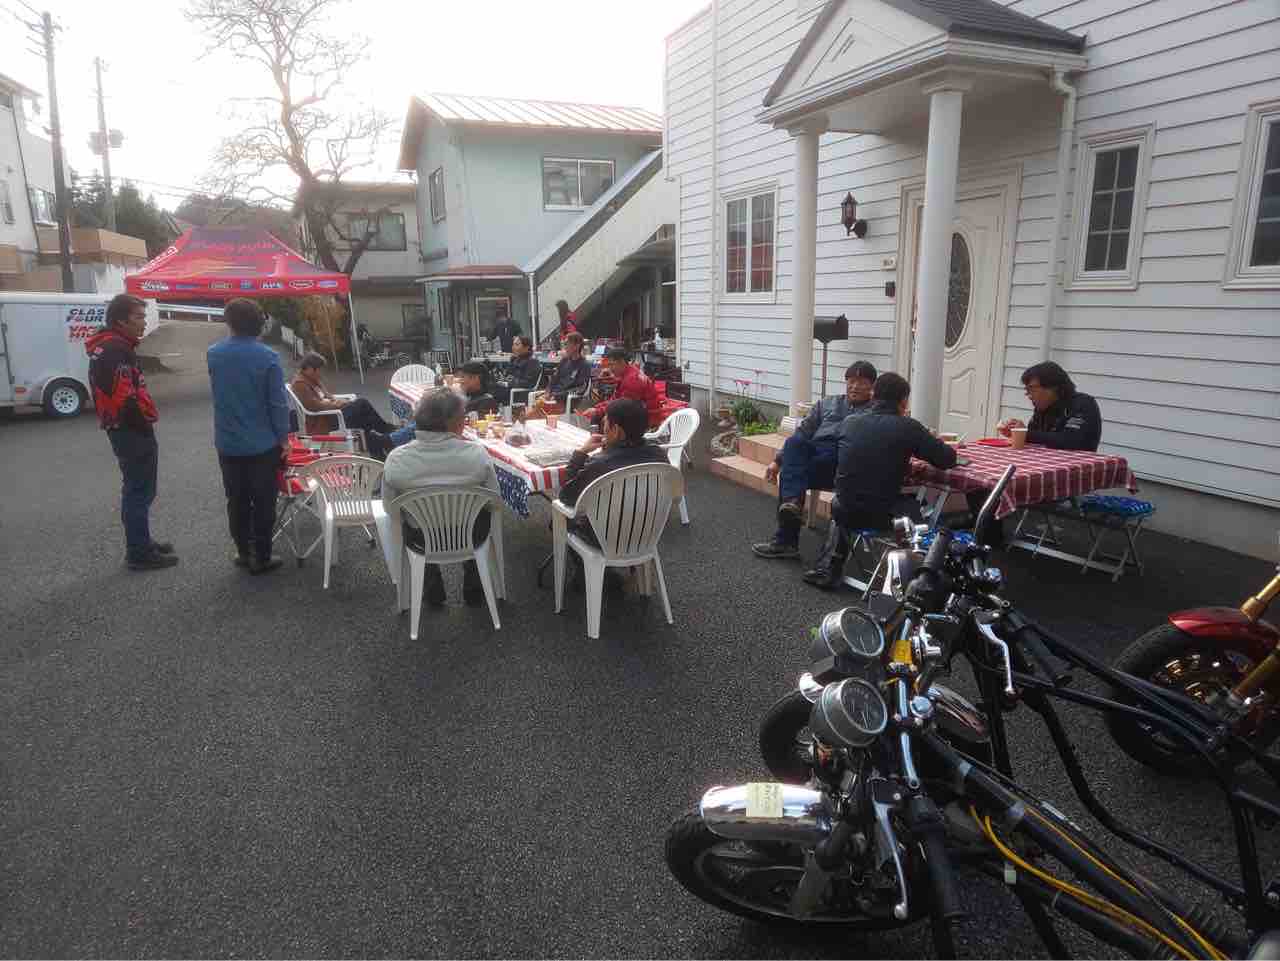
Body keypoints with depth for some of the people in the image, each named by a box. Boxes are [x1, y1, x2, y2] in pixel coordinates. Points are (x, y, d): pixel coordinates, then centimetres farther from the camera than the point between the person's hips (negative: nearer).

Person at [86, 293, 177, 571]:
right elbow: (123, 398, -27)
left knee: (136, 490, 19)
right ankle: (139, 553, 4)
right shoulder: (115, 351, -20)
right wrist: (147, 416, -14)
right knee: (140, 492, -3)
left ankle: (140, 544, 30)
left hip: (124, 429, 11)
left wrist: (144, 415, 16)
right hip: (132, 430, -11)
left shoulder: (110, 347, 15)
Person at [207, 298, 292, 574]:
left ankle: (243, 552, 26)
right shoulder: (267, 357, -15)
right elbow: (278, 403, -14)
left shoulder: (214, 354, -2)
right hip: (263, 444, -4)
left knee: (237, 501, 16)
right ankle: (261, 557, 12)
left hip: (228, 444, 4)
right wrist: (283, 437, -3)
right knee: (263, 502, 7)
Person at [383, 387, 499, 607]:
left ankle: (433, 591, 45)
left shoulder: (396, 460, -20)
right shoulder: (477, 455, -23)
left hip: (421, 542, 1)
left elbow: (389, 506, -5)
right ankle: (473, 590, 45)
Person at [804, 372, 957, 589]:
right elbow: (947, 459, -3)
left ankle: (828, 567, 23)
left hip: (845, 513, 3)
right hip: (882, 517, -2)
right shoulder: (909, 427, -10)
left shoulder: (849, 423, 1)